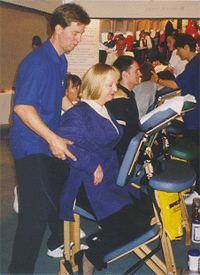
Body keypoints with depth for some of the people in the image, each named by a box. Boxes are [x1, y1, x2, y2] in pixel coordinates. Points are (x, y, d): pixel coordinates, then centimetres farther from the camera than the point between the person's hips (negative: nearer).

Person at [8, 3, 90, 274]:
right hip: (31, 145, -10)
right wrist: (53, 139, -27)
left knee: (60, 193, 22)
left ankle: (58, 243, 43)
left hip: (52, 142, 10)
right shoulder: (37, 61, -19)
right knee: (36, 211, -11)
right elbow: (22, 107, -25)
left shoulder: (61, 61, 11)